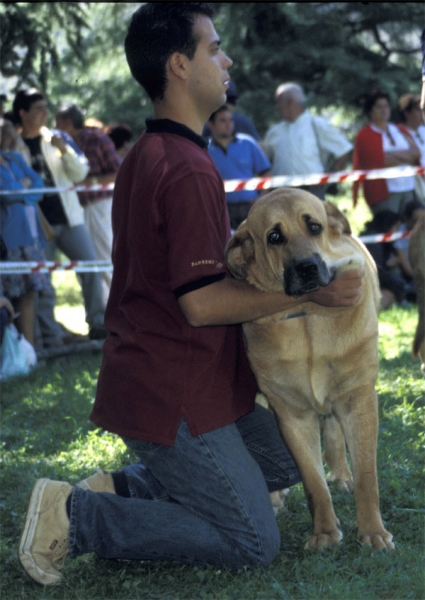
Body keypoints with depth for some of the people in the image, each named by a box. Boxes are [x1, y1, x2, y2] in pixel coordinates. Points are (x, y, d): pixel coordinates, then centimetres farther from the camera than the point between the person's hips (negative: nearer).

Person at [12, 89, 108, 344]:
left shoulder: (58, 138, 9)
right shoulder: (13, 147, 3)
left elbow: (80, 173, 5)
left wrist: (65, 150, -11)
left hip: (69, 218, 2)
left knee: (92, 267, -5)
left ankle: (98, 324, 4)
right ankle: (50, 335, 7)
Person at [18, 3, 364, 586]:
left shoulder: (144, 155, 11)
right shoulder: (189, 171, -22)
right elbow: (201, 302, -24)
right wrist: (310, 292, -20)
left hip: (146, 377, 10)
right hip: (173, 398, -10)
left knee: (283, 460, 21)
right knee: (255, 543, -4)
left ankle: (125, 488, 12)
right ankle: (77, 517, -6)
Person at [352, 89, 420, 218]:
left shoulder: (399, 130, 18)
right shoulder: (365, 135, -1)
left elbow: (415, 152, 5)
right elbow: (380, 160, -11)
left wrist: (392, 155, -11)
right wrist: (406, 157, 0)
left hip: (408, 190, 6)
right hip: (383, 193, -6)